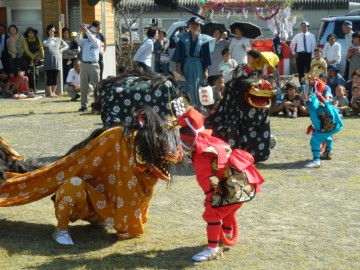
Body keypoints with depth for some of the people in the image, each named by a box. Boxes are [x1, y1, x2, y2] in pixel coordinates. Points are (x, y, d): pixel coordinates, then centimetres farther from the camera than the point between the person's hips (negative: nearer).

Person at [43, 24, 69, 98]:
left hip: (56, 60, 2)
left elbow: (66, 46, 18)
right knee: (49, 77, -3)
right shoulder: (46, 40, 5)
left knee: (55, 77, 2)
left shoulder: (58, 40, 13)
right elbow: (46, 44, -19)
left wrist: (60, 51, 4)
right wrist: (51, 37, -12)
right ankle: (50, 93, -2)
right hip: (48, 61, -2)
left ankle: (54, 92, 8)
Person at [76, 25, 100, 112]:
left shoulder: (97, 41, 3)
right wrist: (80, 31, -22)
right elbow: (78, 39, -5)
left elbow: (92, 39, -18)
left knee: (96, 85, -2)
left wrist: (86, 30, -27)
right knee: (83, 86, 5)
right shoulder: (84, 41, 13)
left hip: (94, 65, -4)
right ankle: (84, 105, 10)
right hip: (84, 65, 4)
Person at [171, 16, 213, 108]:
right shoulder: (183, 38, 5)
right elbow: (179, 54, 4)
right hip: (186, 65, 0)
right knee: (186, 89, 1)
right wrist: (178, 68, -4)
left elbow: (207, 56, 4)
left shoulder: (204, 39, 4)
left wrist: (206, 70, -2)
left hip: (198, 67, 0)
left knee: (197, 88, -1)